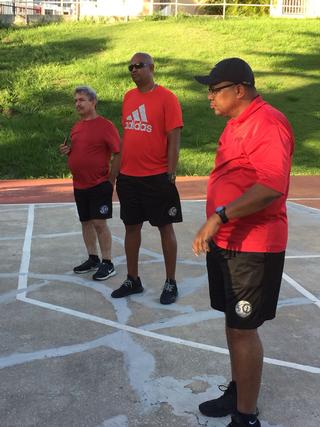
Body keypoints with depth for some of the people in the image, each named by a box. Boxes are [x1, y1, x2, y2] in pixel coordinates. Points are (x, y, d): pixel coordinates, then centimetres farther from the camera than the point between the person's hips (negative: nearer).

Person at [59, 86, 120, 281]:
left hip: (99, 184, -7)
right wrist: (67, 151, 2)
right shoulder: (76, 127, 12)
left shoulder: (105, 125, -11)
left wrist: (111, 180, -14)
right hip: (79, 185, 8)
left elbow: (118, 154, -12)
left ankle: (107, 263, 4)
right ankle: (93, 259, 26)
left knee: (99, 222, -6)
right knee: (86, 221, 13)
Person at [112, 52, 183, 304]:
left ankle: (171, 283, 16)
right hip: (128, 177, 6)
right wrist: (118, 169, 14)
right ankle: (133, 280, 26)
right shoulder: (128, 97, 11)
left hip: (157, 177, -6)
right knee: (132, 227, 12)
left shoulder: (166, 97, -8)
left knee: (165, 228, 4)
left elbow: (174, 138, -10)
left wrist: (171, 174, -14)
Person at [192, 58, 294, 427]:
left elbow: (272, 186, -30)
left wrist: (219, 216, -32)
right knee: (233, 323, 18)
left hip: (253, 248, -9)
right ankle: (237, 392, 35)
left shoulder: (267, 124, -19)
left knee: (243, 329, -1)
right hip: (226, 242, 10)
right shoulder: (237, 123, 13)